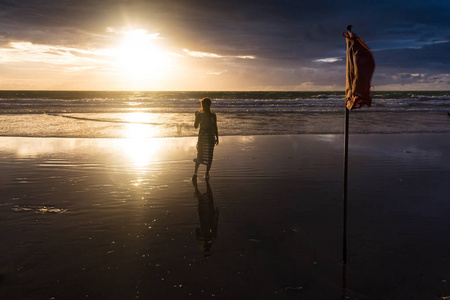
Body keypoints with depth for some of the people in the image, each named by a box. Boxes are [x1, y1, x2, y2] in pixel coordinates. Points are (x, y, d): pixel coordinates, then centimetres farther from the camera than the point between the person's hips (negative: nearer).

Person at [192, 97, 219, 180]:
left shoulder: (199, 115, -10)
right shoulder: (213, 115, -5)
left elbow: (195, 126, 0)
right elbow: (215, 128, -3)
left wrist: (196, 116, 12)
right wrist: (217, 138, 7)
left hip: (202, 136, -1)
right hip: (211, 136, 1)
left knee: (199, 155, 12)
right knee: (209, 156, 12)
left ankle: (195, 172, -2)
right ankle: (207, 174, 15)